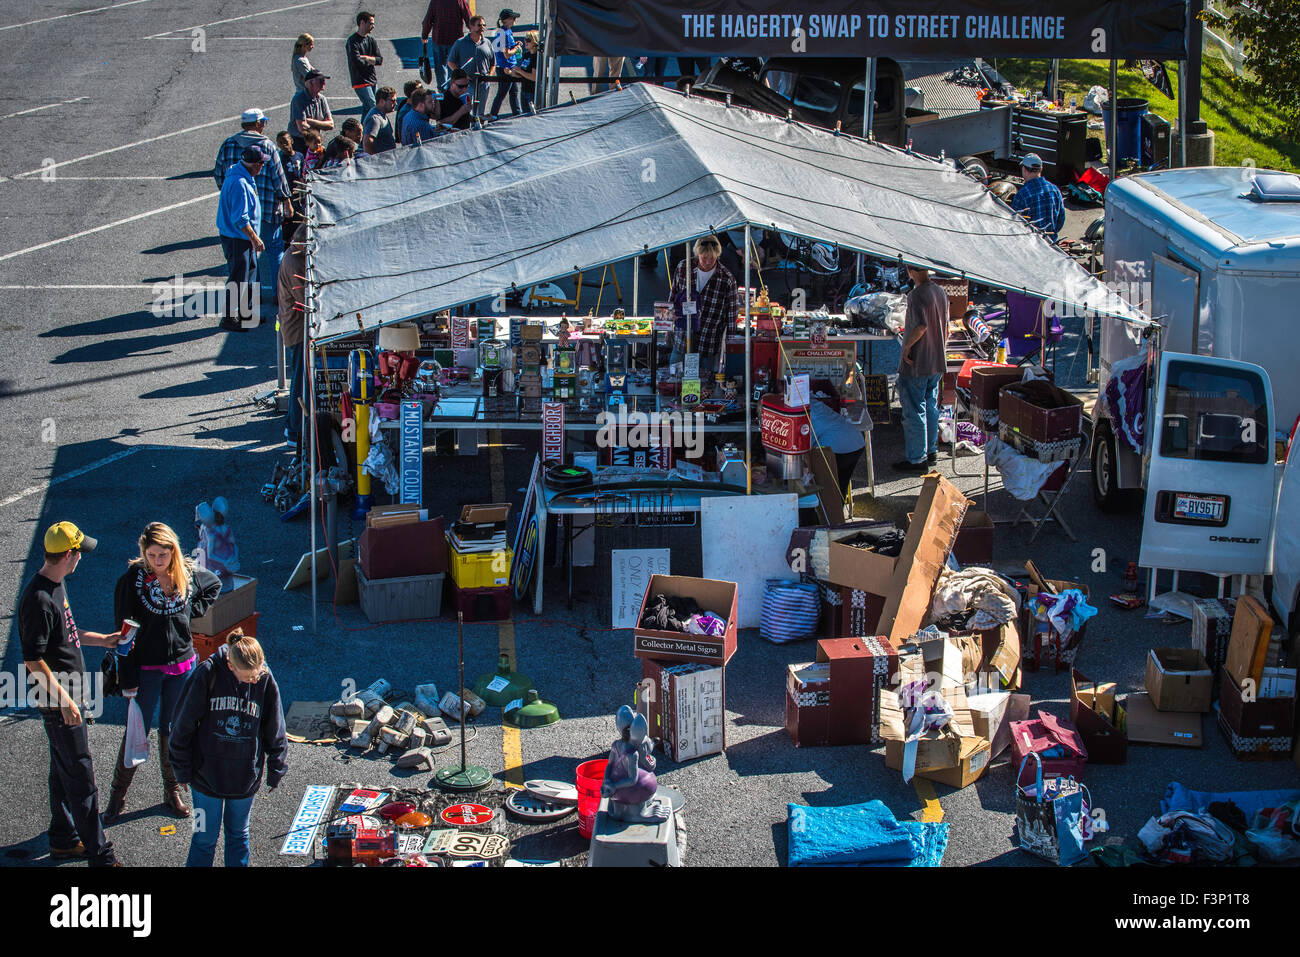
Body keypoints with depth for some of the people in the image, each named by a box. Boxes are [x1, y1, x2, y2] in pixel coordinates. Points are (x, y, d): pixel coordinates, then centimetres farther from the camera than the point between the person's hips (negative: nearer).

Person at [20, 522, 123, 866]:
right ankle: (99, 854, 0)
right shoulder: (38, 599, -24)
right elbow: (33, 659, -24)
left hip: (68, 695, 10)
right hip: (58, 701, -10)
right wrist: (64, 701, -22)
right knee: (81, 777, -5)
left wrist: (101, 640, 27)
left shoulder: (56, 586, 7)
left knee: (64, 770, 19)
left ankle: (63, 840, 31)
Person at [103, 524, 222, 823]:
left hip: (182, 665, 3)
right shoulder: (133, 578, -13)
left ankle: (173, 790, 26)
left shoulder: (189, 574, -4)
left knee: (172, 731, 12)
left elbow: (214, 585, 21)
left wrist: (193, 611, 4)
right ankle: (118, 796, 14)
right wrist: (128, 679, -13)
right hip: (147, 669, -3)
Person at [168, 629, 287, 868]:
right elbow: (184, 725, -6)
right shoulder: (208, 674, -17)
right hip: (207, 774, -2)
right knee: (205, 837, 5)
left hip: (246, 775, 2)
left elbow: (274, 732, 3)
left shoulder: (265, 680, -10)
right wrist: (183, 769, -1)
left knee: (238, 835, 16)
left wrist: (275, 771, 9)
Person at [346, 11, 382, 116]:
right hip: (360, 82, -7)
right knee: (374, 109, -13)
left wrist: (366, 58, -11)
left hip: (373, 80, 7)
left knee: (367, 109, 8)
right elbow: (357, 62, -20)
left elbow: (380, 61, 5)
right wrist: (372, 61, -2)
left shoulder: (371, 40, 11)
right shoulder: (352, 41, -11)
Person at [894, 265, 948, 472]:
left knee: (914, 411, 0)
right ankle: (931, 451, 28)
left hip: (916, 364, -8)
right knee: (930, 407, 19)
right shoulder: (941, 293, 7)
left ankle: (917, 459, 4)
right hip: (937, 363, 8)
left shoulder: (916, 295, -19)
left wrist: (907, 346, -18)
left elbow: (921, 325, -31)